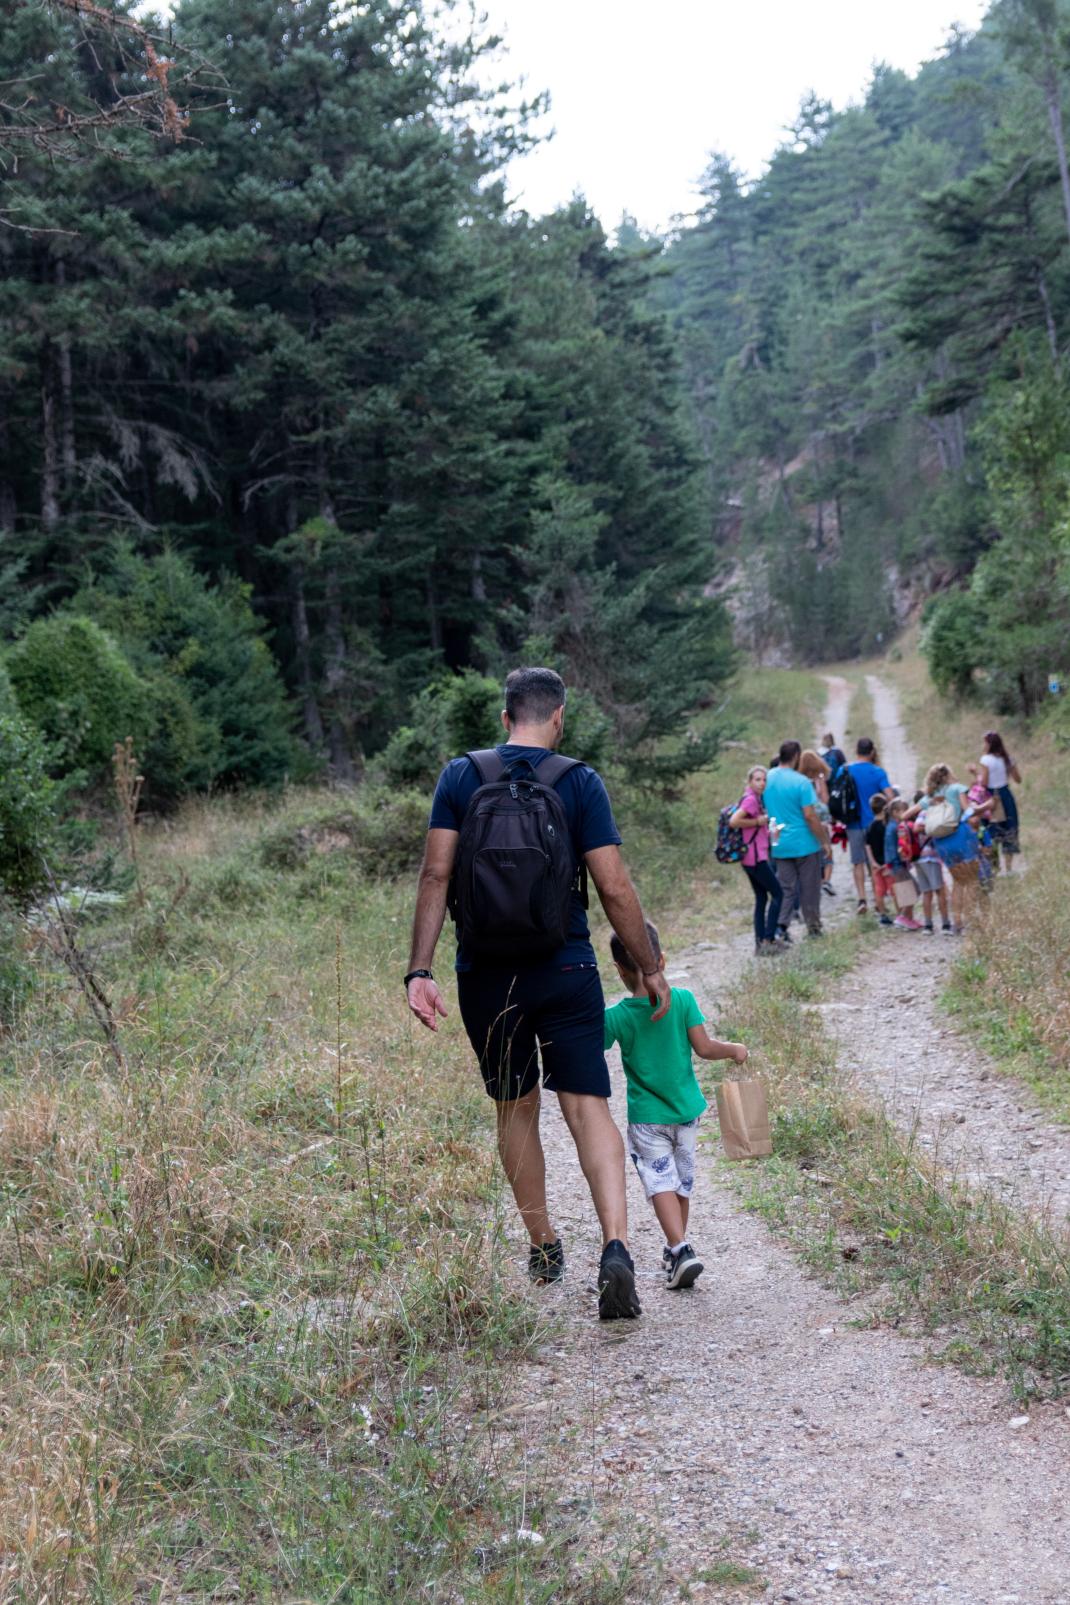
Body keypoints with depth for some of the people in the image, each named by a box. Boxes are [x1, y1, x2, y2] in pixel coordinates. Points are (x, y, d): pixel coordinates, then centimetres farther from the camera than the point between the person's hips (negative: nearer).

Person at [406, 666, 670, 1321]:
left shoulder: (459, 777, 0)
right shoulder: (581, 782, -4)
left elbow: (436, 876, -6)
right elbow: (614, 888, -7)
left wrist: (420, 971, -5)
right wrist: (651, 969, 3)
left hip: (487, 977, 2)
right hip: (566, 973, -2)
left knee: (516, 1109, 17)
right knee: (588, 1106, 0)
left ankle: (544, 1246, 28)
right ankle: (616, 1247, -17)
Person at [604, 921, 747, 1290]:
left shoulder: (614, 1016, -12)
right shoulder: (683, 999, -9)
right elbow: (704, 1048, -9)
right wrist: (734, 1050, 9)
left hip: (645, 1117, -3)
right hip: (685, 1109, 3)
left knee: (660, 1182, -2)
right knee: (682, 1181, 18)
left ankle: (681, 1248, -20)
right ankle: (675, 1248, 31)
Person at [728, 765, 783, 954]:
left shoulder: (756, 799, 14)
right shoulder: (751, 799, -16)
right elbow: (734, 821, -27)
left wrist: (766, 826, 10)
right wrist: (758, 822, -18)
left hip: (750, 858, 10)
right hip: (756, 857, -10)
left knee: (761, 898, 13)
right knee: (777, 894, -3)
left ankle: (760, 942, 14)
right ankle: (768, 940, -4)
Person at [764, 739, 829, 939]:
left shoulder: (767, 779, 2)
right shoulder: (801, 782, -15)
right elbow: (810, 816, -18)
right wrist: (824, 840, -9)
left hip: (779, 845, 4)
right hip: (805, 844, -4)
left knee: (785, 887, 9)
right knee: (809, 889, 9)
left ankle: (780, 924, -7)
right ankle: (814, 928, 19)